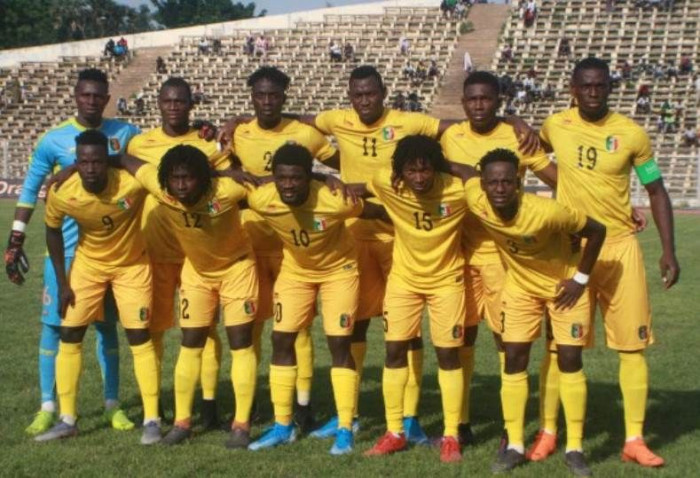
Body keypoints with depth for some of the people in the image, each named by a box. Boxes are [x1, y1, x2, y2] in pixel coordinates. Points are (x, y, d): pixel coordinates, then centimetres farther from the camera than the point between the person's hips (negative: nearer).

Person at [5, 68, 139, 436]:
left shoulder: (124, 134, 1)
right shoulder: (54, 139, -4)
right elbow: (30, 190, 1)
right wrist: (15, 241, -2)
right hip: (65, 246, -1)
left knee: (107, 324, 8)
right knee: (54, 322, 1)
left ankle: (113, 405, 15)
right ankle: (47, 407, 9)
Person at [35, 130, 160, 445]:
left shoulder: (132, 184, -34)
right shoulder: (61, 194, -26)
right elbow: (53, 231, -5)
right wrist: (62, 283, -5)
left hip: (132, 263, -2)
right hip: (88, 263, 3)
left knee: (140, 337, -5)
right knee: (69, 336, 1)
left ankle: (152, 420, 5)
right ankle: (67, 420, 13)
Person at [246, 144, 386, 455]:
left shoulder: (334, 200, -36)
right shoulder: (262, 199, -29)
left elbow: (381, 212, -20)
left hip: (338, 269, -3)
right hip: (295, 270, 3)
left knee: (339, 345, -6)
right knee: (281, 341, 2)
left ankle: (345, 430, 5)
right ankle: (282, 426, 16)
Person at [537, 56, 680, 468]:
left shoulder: (632, 134, -4)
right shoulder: (555, 126, -1)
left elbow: (657, 191, 3)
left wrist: (669, 251, -2)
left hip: (620, 247, -1)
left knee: (633, 345, 0)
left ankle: (635, 440, 8)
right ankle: (549, 432, 17)